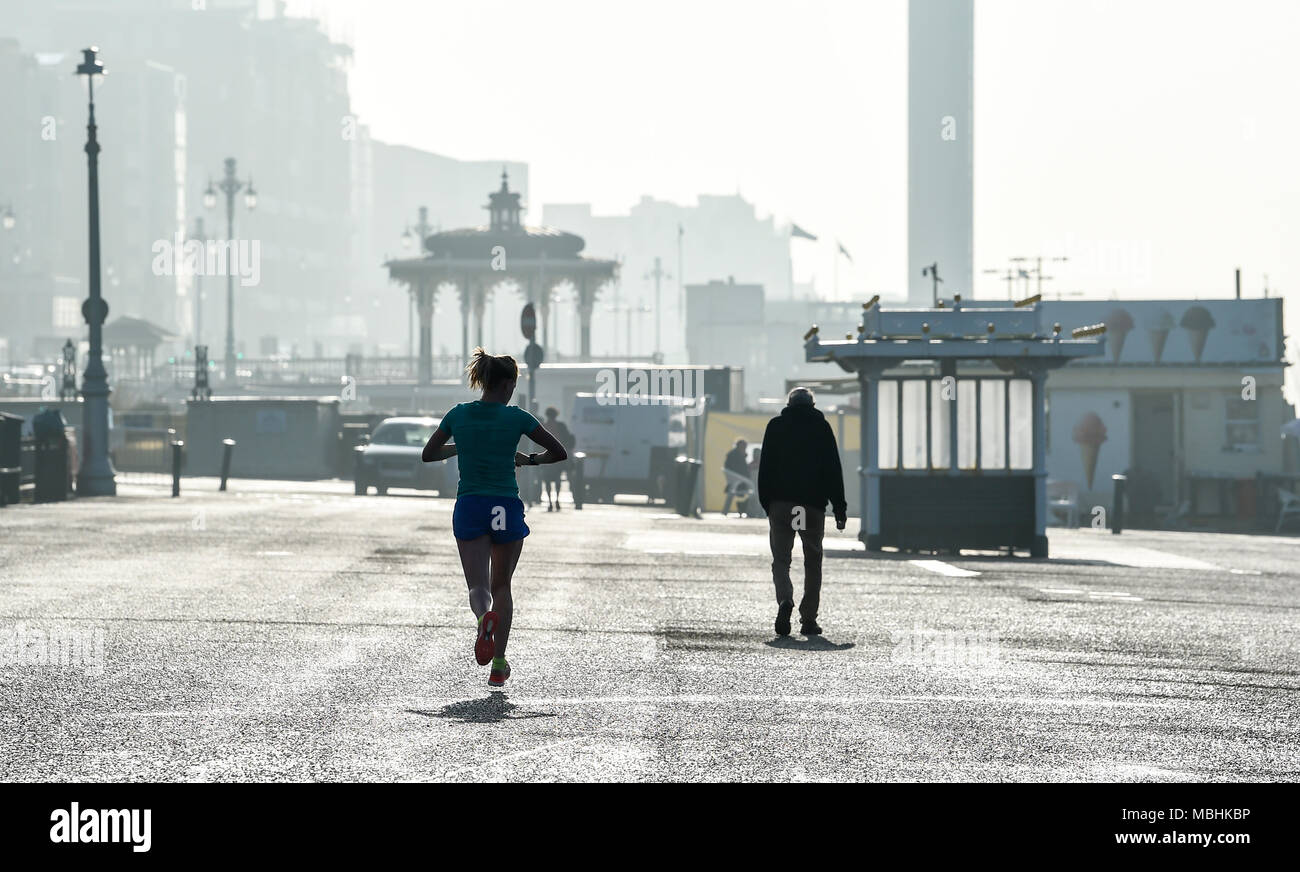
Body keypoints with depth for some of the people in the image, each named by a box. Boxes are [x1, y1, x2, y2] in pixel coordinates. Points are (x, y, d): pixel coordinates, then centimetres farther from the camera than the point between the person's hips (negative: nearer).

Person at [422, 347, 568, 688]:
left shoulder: (458, 414, 1)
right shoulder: (516, 417, -5)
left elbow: (428, 454, 12)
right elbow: (559, 453, 0)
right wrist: (529, 459, 16)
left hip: (469, 508, 1)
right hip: (507, 508, -1)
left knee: (478, 587, 0)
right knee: (501, 586, 15)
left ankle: (484, 617, -38)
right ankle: (498, 665, 10)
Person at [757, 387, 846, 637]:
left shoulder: (775, 426, 6)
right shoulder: (821, 427, 4)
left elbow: (765, 469, 3)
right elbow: (833, 470, 2)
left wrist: (766, 503, 8)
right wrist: (839, 508, 3)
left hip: (780, 504, 0)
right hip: (813, 504, 0)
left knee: (781, 560, 3)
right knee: (813, 562, 9)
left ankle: (785, 600, -25)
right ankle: (808, 620, 6)